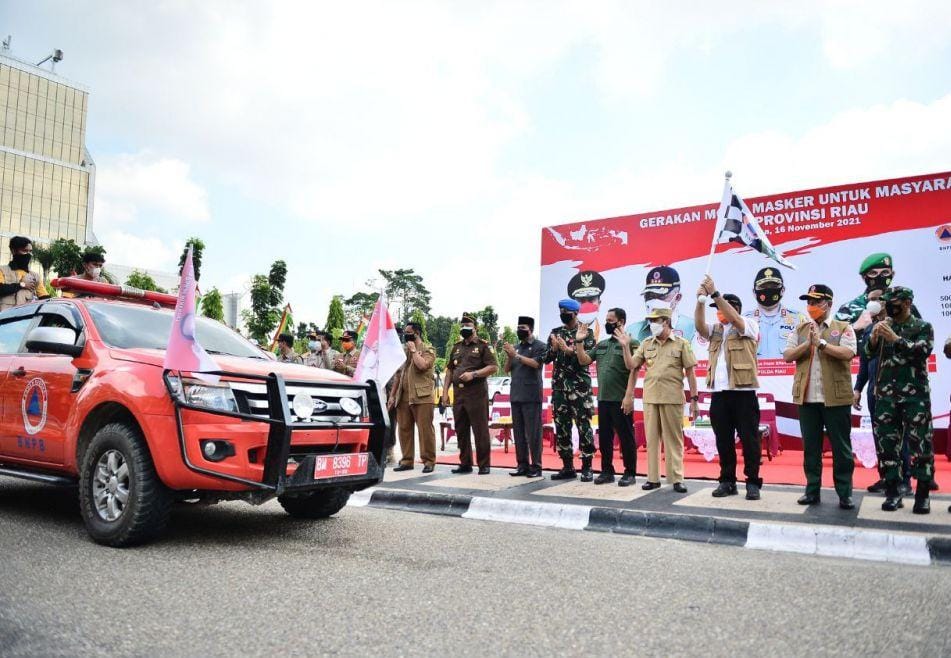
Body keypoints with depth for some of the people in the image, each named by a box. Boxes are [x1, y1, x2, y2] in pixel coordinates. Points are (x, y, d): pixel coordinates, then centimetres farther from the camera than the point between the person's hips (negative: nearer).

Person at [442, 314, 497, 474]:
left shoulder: (483, 346, 0)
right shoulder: (456, 347, 18)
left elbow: (494, 367, -8)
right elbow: (449, 370, 19)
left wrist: (473, 374, -18)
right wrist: (445, 391, 11)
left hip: (476, 394, -6)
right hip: (458, 394, 6)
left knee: (480, 431, -5)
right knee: (461, 431, 10)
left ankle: (484, 465, 2)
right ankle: (465, 464, 18)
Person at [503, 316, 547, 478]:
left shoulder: (539, 346, 0)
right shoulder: (516, 347, 17)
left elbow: (536, 363, -15)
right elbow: (507, 370, 15)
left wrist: (516, 355, -16)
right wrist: (509, 356, -3)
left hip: (531, 396, -6)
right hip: (516, 396, 6)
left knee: (533, 433, -5)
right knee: (518, 432, 6)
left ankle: (536, 466, 0)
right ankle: (522, 465, 12)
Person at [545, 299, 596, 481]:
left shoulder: (585, 332, -1)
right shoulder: (555, 332, 12)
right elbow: (546, 358, 8)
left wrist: (568, 350, -23)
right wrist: (553, 349, -12)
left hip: (580, 386, -5)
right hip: (559, 386, 5)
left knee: (583, 426, -4)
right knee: (561, 427, 6)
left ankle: (587, 468, 3)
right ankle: (567, 467, 15)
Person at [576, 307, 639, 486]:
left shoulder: (631, 343, -6)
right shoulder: (601, 344, 14)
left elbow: (631, 367, -17)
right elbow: (584, 360, 12)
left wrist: (625, 345, -26)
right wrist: (579, 342, 1)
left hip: (621, 399, -6)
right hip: (603, 399, 7)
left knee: (626, 437, 1)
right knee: (604, 437, 11)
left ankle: (630, 473, 9)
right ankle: (607, 471, 21)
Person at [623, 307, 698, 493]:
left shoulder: (681, 344, 1)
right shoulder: (646, 344, 8)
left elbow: (690, 372, -1)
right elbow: (634, 368, 11)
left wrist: (694, 399, -6)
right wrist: (628, 395, 6)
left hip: (673, 398, -3)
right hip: (650, 398, 3)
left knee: (673, 439, 3)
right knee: (651, 438, 7)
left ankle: (677, 479, 9)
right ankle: (653, 478, 15)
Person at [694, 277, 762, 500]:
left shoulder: (749, 325, 3)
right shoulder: (715, 330, 16)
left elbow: (733, 318, -16)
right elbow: (699, 326, -3)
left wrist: (714, 293, -19)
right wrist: (700, 300, -15)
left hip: (743, 392, -5)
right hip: (719, 392, 5)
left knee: (749, 439, 0)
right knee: (723, 440, 8)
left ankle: (753, 482, 8)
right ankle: (727, 481, 15)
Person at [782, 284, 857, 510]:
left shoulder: (843, 328, 2)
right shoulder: (800, 330, 13)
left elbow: (848, 353, -14)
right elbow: (787, 356, 3)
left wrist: (821, 343, -17)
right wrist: (807, 344, -11)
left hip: (835, 397, -3)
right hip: (807, 397, 3)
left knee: (841, 447, 2)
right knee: (810, 447, 9)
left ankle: (845, 493, 10)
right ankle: (812, 490, 17)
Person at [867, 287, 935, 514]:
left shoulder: (923, 327, 3)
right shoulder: (883, 326, 13)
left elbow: (922, 351, -13)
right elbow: (868, 353, 4)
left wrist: (895, 338, -20)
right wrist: (874, 337, -15)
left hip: (915, 394, -3)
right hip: (886, 394, 3)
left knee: (920, 443, -2)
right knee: (887, 442, 3)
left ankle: (922, 494, 7)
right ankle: (893, 492, 11)